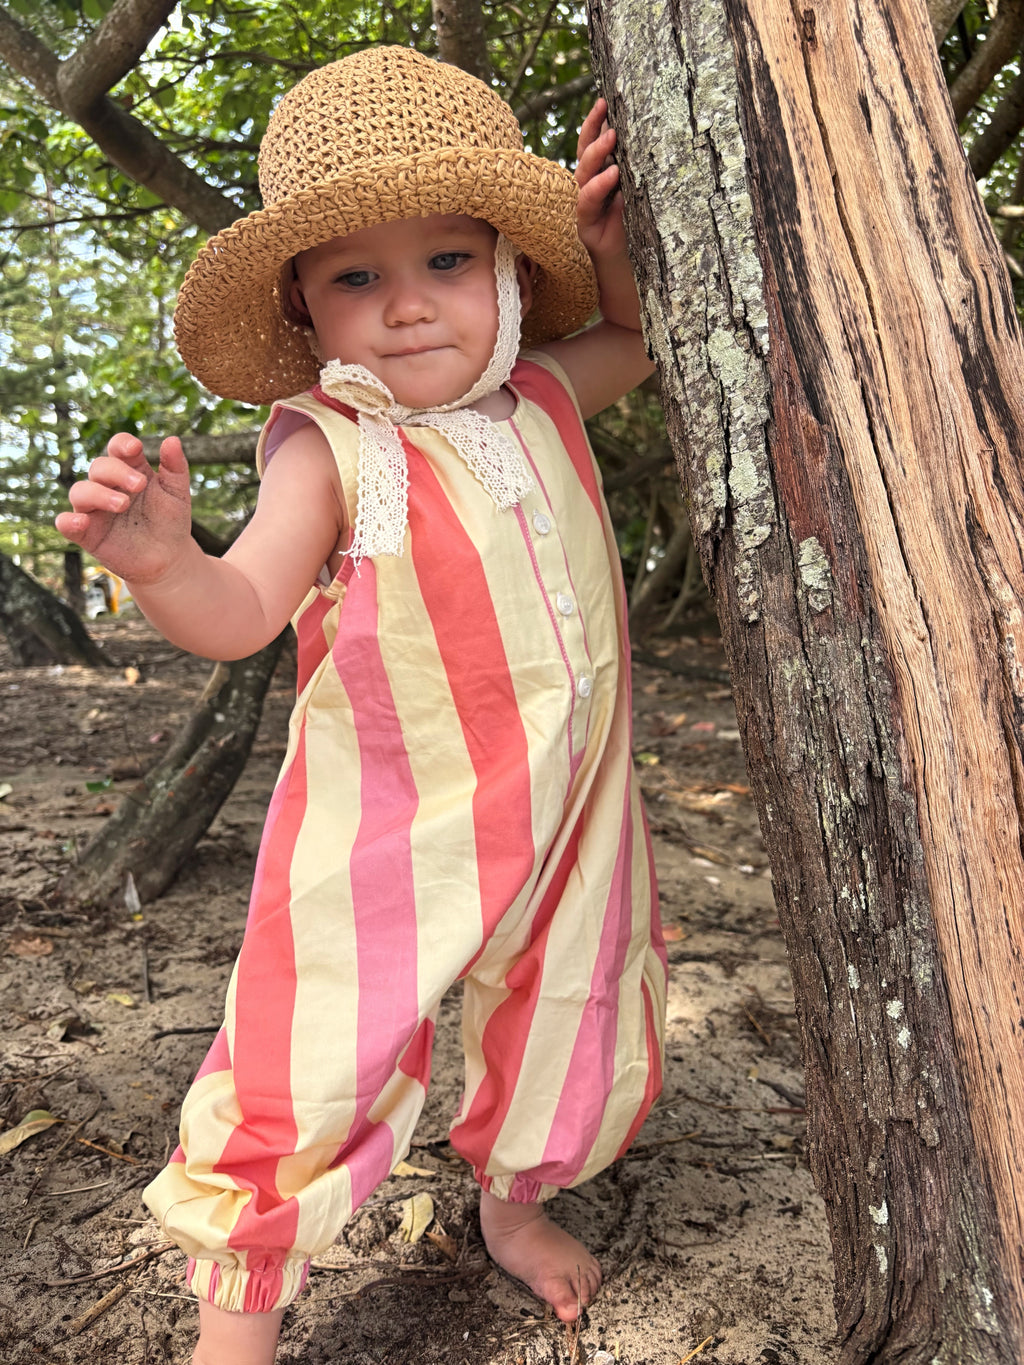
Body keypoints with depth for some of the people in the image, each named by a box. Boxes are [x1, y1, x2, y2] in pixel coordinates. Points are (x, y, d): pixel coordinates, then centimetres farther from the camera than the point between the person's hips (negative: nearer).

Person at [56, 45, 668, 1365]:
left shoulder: (540, 399, 2)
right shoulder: (331, 450, -15)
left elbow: (634, 338, 22)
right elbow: (240, 610, -26)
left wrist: (601, 229, 4)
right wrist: (158, 560, -48)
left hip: (560, 813, 6)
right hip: (392, 832, -5)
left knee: (565, 1032, 21)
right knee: (309, 1069, -2)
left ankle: (515, 1202, 52)